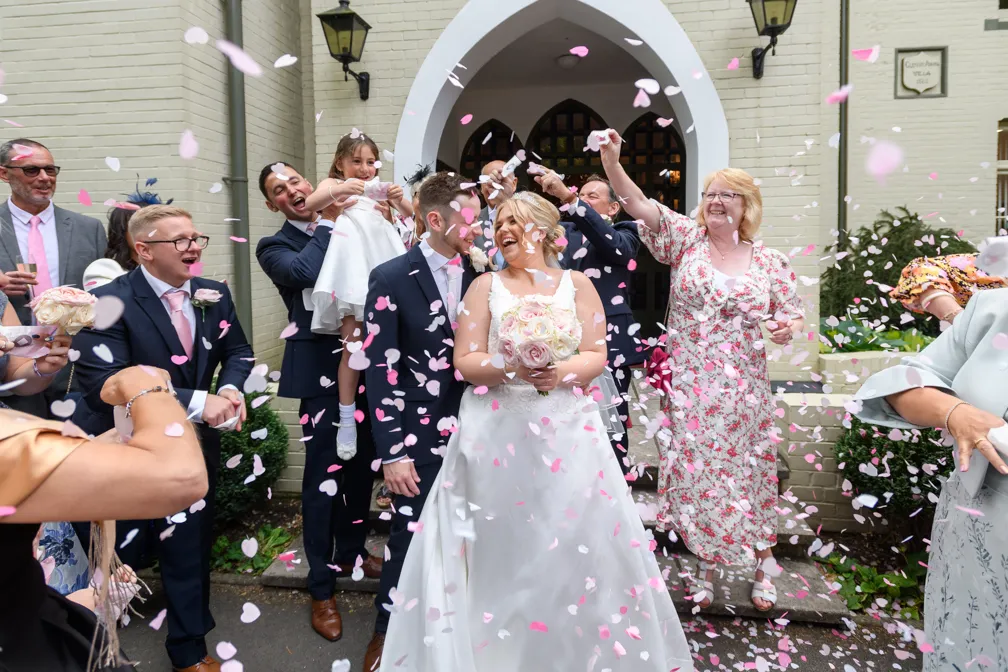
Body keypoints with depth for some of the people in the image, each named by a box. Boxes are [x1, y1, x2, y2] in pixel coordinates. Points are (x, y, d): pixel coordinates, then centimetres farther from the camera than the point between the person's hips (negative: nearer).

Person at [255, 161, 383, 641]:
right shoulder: (274, 247, 0)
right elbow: (303, 272, -21)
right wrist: (334, 219, -11)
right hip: (321, 370, -4)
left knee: (361, 466, 16)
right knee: (322, 476, 1)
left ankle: (351, 552, 39)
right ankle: (322, 587, 17)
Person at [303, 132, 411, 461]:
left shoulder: (380, 187, 24)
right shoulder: (333, 184, 14)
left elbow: (409, 214, 17)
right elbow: (309, 205, -5)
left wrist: (400, 199, -4)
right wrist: (338, 191, -22)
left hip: (382, 264, 4)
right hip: (351, 265, -4)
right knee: (352, 345, -7)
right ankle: (346, 420, 0)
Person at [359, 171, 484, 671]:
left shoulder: (479, 278, 3)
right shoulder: (392, 279, -9)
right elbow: (380, 371, -10)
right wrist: (392, 451, -13)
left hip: (474, 434, 4)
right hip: (419, 436, -3)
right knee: (409, 537, 8)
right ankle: (388, 630, 32)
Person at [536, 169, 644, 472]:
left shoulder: (625, 233, 5)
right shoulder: (565, 232, 18)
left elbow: (612, 244, -18)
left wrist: (567, 197, -28)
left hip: (608, 344, -3)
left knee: (610, 436, -1)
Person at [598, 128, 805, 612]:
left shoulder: (772, 263, 3)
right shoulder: (685, 239, 0)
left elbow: (793, 319, 9)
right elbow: (640, 205, -13)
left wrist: (787, 329, -14)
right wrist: (612, 164, -28)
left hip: (742, 391, 0)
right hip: (688, 388, 0)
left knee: (746, 472, 10)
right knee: (694, 473, 8)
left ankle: (762, 565, 33)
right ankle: (707, 568, 28)